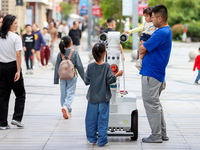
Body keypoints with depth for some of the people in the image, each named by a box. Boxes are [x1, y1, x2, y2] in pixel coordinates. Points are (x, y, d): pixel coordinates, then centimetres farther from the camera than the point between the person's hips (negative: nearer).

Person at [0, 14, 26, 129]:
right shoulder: (16, 37, -11)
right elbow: (18, 55, -17)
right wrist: (18, 71, -16)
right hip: (12, 67, -5)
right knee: (20, 94, 10)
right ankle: (17, 118, 1)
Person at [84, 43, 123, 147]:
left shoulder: (90, 67, -5)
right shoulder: (107, 66, -9)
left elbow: (87, 81, -3)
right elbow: (109, 80, -11)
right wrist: (117, 75, 4)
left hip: (93, 97, 1)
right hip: (104, 97, -1)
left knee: (91, 119, 11)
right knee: (103, 119, 4)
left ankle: (92, 139, 17)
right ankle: (102, 141, 5)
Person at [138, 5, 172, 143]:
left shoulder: (161, 33, -22)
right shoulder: (166, 30, 12)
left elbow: (142, 50, -19)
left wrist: (142, 44, 2)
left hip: (151, 74, -10)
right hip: (158, 73, 10)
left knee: (152, 104, -3)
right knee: (155, 104, 17)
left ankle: (156, 136, 3)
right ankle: (162, 134, 23)